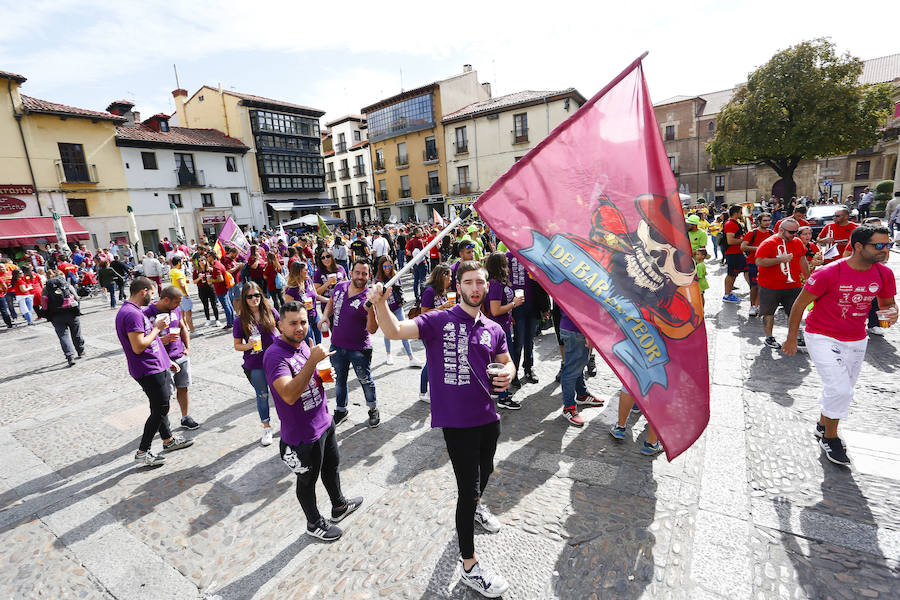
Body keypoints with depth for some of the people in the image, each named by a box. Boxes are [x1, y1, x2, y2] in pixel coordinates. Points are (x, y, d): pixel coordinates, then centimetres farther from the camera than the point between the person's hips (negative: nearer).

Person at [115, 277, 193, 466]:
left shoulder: (134, 311, 12)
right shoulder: (132, 314, -22)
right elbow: (138, 347, -27)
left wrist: (165, 361, 21)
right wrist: (157, 328, -16)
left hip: (155, 367, 11)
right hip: (149, 371, -11)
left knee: (160, 407, 20)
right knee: (160, 410, -2)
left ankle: (168, 440, 34)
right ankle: (142, 452, 11)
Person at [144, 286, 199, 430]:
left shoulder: (176, 309, 5)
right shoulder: (148, 313, -14)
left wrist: (188, 347, 8)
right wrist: (162, 340, -26)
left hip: (182, 357, 6)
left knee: (183, 388, 13)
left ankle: (186, 418, 26)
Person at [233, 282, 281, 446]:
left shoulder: (270, 312, -5)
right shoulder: (240, 321, -7)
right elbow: (237, 345, 0)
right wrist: (248, 346, -20)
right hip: (254, 365, -1)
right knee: (262, 395, 12)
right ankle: (267, 428, 29)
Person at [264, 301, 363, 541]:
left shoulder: (303, 344, 1)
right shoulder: (275, 355, -26)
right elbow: (289, 395, -39)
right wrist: (313, 360, -41)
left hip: (324, 421, 8)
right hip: (303, 433, -8)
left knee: (332, 465, 26)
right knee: (307, 480, 16)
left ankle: (339, 506, 50)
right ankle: (314, 523, 40)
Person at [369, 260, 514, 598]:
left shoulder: (494, 330, 3)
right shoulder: (439, 321, -12)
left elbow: (506, 362, 17)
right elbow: (395, 332, -23)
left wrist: (507, 373, -7)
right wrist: (380, 303, -41)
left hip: (488, 417, 6)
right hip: (457, 421, -6)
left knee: (485, 471, 28)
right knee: (468, 486, 2)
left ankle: (475, 507, 62)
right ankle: (469, 566, 25)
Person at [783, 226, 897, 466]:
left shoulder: (884, 274, -3)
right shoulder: (829, 273, -21)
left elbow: (887, 303, 14)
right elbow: (799, 304, -13)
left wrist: (892, 312, -12)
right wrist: (791, 339, -8)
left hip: (856, 341, 6)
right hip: (822, 338, -6)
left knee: (843, 390, 16)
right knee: (840, 390, -12)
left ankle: (822, 425, 40)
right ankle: (830, 437, 10)